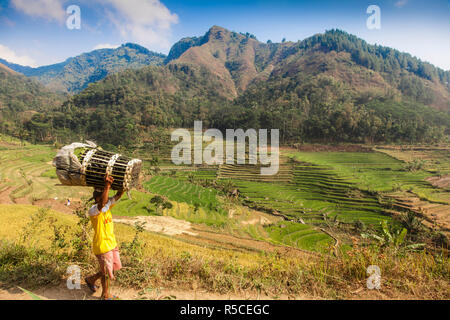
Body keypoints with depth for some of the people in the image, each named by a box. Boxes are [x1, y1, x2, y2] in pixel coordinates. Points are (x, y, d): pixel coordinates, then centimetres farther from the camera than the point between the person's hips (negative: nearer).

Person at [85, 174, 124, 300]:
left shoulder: (108, 206, 2)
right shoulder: (93, 211, -21)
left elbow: (118, 195, -5)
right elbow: (102, 203, -43)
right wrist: (107, 186, -51)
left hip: (112, 243, 8)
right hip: (102, 246, -8)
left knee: (115, 267, 21)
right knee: (106, 272, 8)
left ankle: (91, 279, 42)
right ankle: (105, 295, 32)